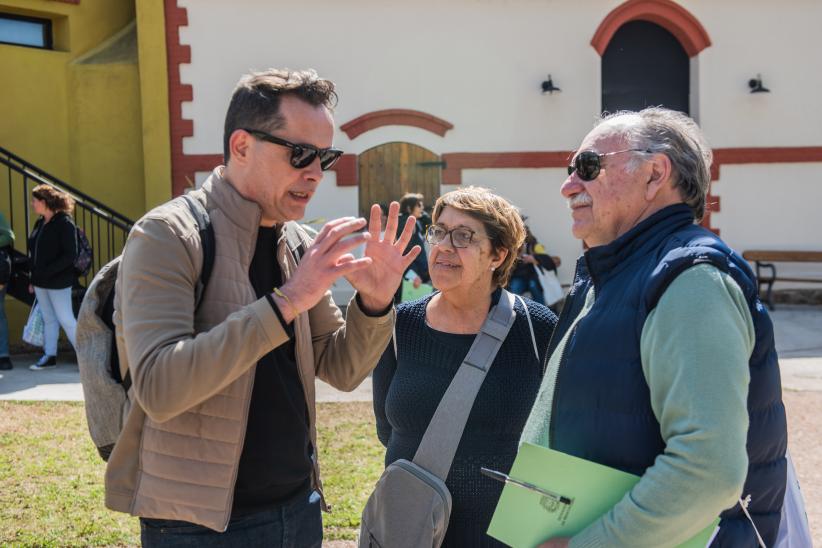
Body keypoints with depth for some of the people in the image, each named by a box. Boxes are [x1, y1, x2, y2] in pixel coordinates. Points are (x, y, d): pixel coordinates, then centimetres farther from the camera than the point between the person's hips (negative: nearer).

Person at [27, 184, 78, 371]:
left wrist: (46, 272, -21)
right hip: (41, 282, 7)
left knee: (65, 319, -4)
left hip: (58, 282, -7)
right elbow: (35, 253, 15)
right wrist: (33, 280, 12)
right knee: (48, 319, 13)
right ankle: (49, 356, 21)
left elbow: (70, 255, -18)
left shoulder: (64, 223, -13)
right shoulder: (40, 223, 11)